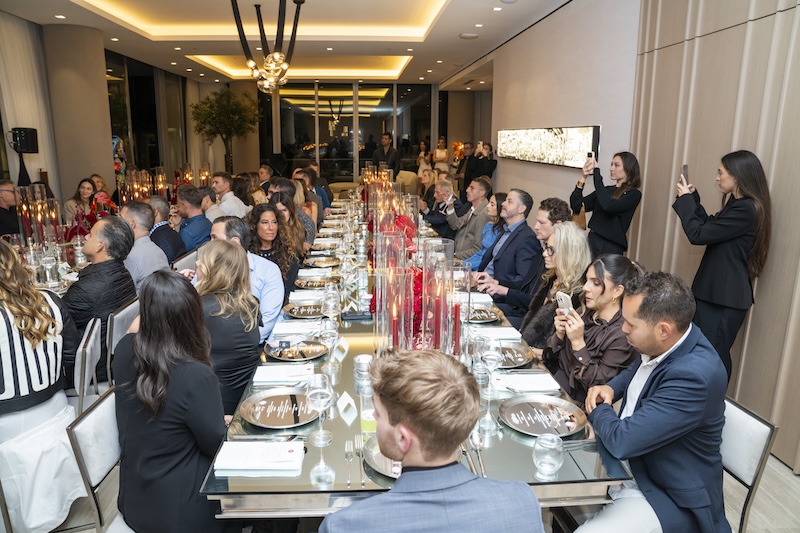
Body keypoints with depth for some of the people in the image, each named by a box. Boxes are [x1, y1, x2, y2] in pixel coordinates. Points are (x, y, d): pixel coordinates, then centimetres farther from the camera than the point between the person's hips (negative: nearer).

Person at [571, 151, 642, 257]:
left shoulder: (634, 194, -4)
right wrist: (583, 178, -7)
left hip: (611, 247, -5)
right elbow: (576, 206, 3)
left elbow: (609, 206, -24)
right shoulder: (605, 190, 12)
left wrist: (597, 173, -19)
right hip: (592, 241, 5)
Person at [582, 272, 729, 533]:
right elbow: (636, 370, 20)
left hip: (670, 496, -8)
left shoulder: (693, 375, -31)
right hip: (627, 465, 8)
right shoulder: (662, 344, -5)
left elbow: (623, 441, -32)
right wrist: (609, 388, -1)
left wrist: (598, 409, -11)